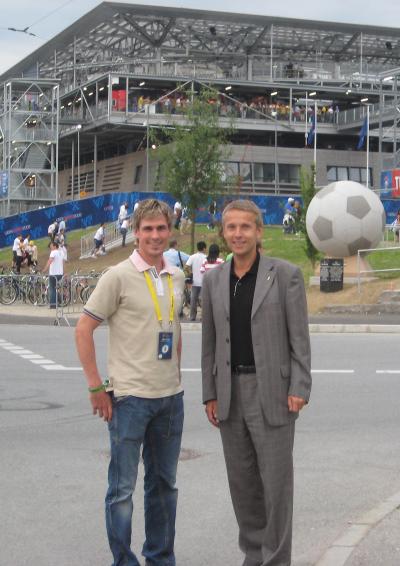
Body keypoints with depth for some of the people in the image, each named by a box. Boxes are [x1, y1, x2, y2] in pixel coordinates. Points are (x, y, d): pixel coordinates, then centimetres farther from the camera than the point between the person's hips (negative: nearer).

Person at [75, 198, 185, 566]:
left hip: (171, 397, 6)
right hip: (129, 397, -6)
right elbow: (84, 329, -9)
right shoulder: (119, 277, -9)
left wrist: (175, 375, 14)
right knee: (123, 487, 0)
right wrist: (96, 387, -12)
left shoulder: (177, 277, 9)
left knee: (164, 483, 15)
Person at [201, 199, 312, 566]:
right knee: (241, 480, 11)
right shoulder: (213, 280, 7)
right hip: (230, 393, 4)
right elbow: (210, 342, 11)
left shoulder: (286, 274, -6)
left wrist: (299, 389, -13)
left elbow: (299, 337, -6)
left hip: (272, 393, -4)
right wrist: (210, 394, 7)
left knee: (276, 480, -2)